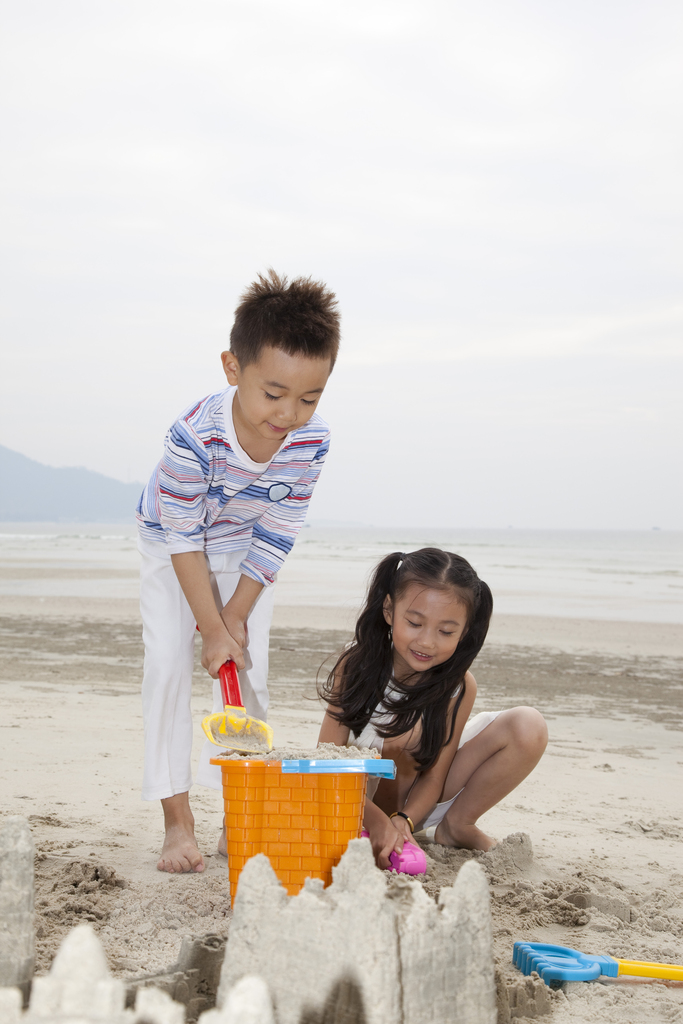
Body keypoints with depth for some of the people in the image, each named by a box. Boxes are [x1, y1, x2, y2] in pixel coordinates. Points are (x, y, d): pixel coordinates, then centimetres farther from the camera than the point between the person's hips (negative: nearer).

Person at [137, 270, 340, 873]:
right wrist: (213, 630, -24)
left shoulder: (312, 441, -29)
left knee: (250, 674, 0)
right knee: (169, 665, -12)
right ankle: (178, 820, -5)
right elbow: (185, 540, -28)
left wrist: (236, 617, -15)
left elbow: (275, 538, -17)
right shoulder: (194, 437, -40)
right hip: (173, 549, -3)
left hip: (244, 557, 3)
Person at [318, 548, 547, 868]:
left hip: (421, 798, 3)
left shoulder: (458, 686, -18)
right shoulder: (357, 664, -22)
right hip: (367, 799, -3)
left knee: (529, 727, -15)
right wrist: (375, 819, -38)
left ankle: (455, 827, 0)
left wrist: (402, 821, -34)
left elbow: (434, 776, -13)